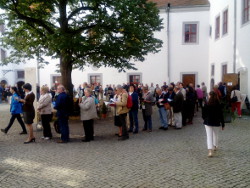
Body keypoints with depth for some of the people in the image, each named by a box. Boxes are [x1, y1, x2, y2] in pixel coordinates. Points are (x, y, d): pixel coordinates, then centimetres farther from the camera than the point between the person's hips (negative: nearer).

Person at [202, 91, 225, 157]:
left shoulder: (206, 105, -12)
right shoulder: (219, 105, -7)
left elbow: (203, 115, -4)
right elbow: (221, 115, -4)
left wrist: (205, 119, 18)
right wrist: (223, 124, 4)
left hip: (208, 123, -2)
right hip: (216, 123, 2)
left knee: (209, 136, -2)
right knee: (215, 135, 23)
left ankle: (210, 151, -12)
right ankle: (215, 146, 41)